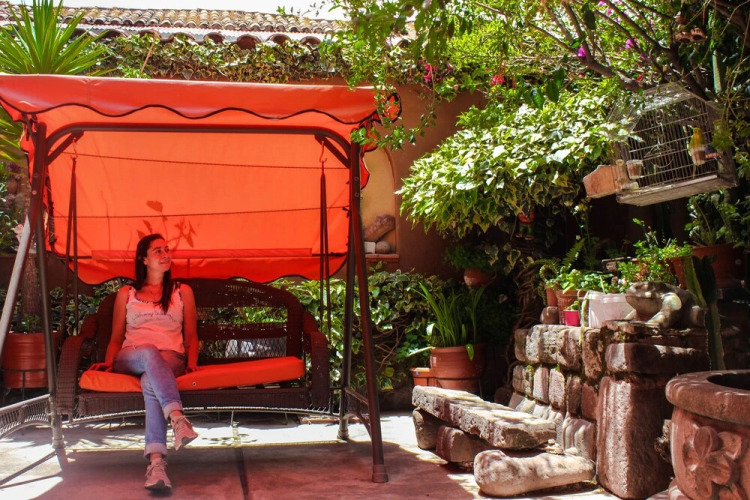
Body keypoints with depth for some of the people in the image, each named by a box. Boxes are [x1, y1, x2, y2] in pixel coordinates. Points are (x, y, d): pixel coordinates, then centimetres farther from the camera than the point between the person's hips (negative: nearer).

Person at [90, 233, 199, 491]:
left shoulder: (183, 291, 20)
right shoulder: (126, 293, 21)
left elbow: (191, 337, 17)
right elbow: (116, 338, 19)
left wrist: (191, 364, -2)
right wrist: (108, 362, -1)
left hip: (170, 359, 0)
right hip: (129, 358, 0)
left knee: (150, 381, -38)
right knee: (150, 352, -39)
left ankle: (156, 462, -55)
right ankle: (177, 417, -61)